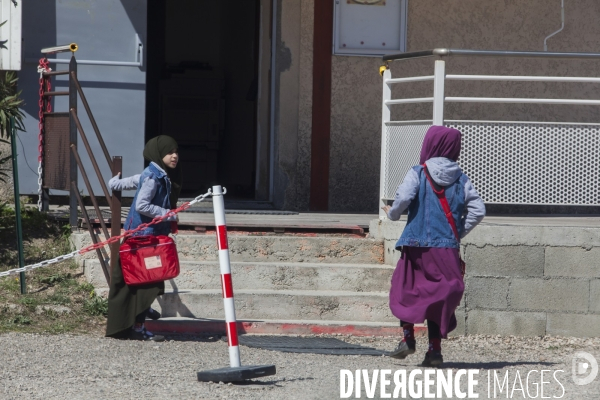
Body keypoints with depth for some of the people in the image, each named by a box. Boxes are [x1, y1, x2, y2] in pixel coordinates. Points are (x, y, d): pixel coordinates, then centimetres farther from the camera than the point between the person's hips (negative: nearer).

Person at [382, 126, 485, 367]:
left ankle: (408, 337, -1)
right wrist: (458, 233, 10)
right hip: (447, 248, 3)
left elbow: (403, 198, -18)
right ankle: (435, 348, -2)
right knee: (439, 296, 6)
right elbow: (478, 210, 1)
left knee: (404, 291, 13)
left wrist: (392, 214, 3)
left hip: (417, 244, -3)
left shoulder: (418, 174, -3)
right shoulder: (460, 179, 7)